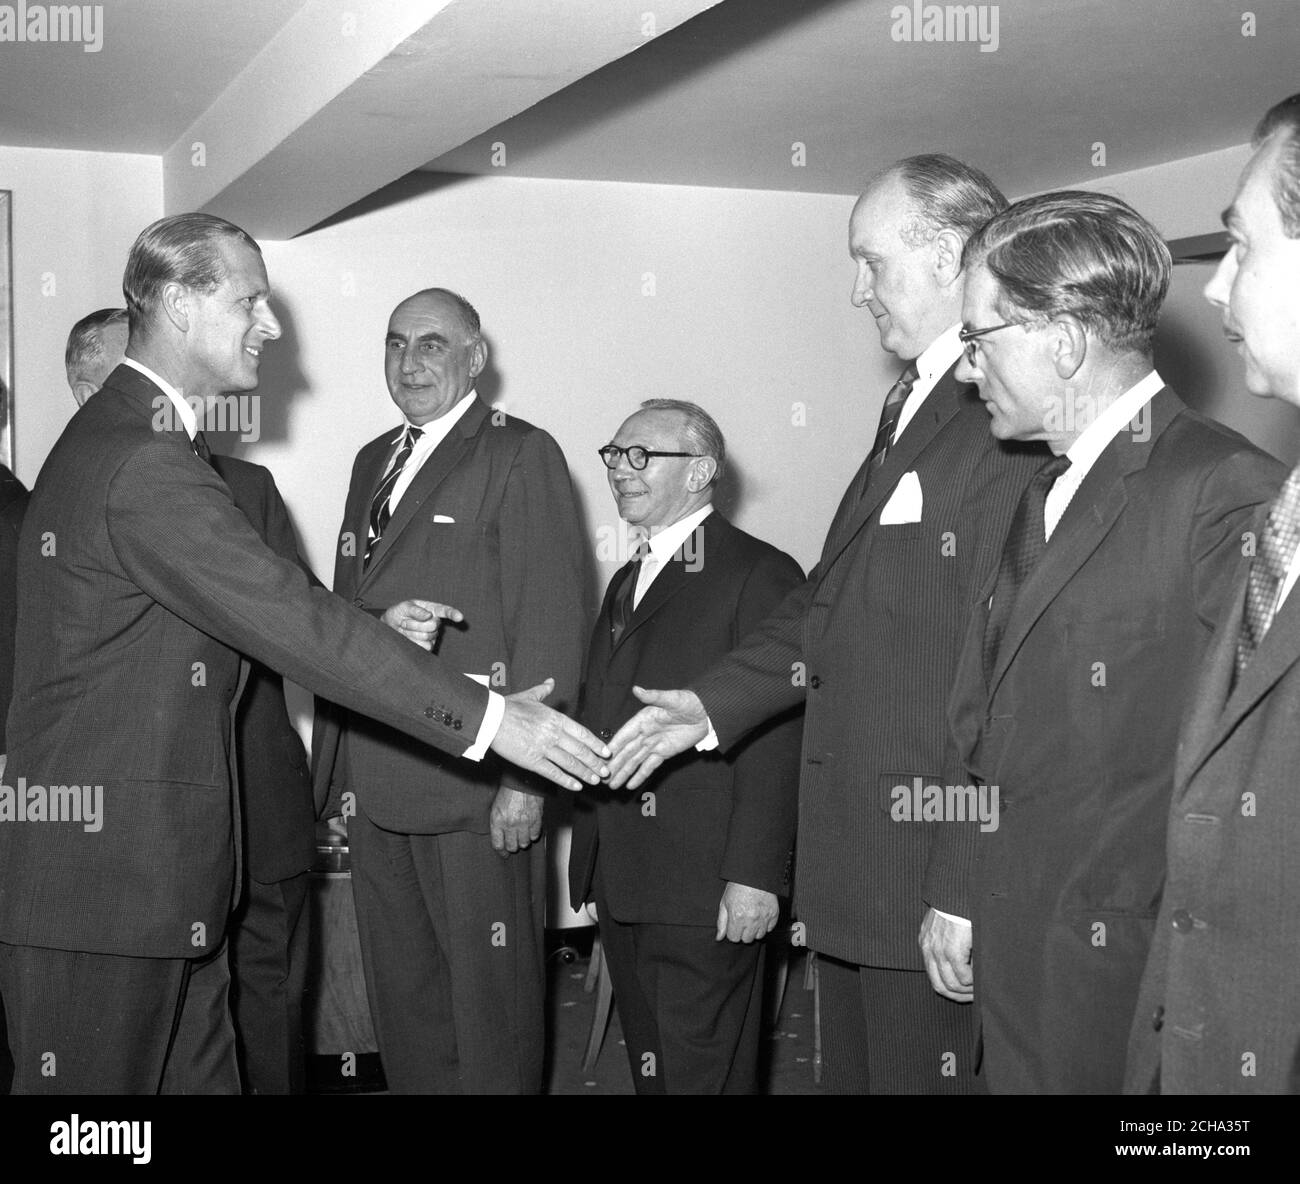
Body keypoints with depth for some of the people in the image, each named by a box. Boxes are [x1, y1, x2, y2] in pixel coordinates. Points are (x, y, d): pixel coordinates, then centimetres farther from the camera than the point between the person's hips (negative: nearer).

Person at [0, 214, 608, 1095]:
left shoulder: (112, 440, 16)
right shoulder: (139, 464, -20)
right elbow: (286, 620, -24)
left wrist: (370, 632, 5)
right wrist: (485, 720, -22)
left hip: (159, 869, 10)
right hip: (102, 883, -10)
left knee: (200, 1073, 13)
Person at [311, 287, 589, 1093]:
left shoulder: (522, 455, -5)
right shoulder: (375, 459, 18)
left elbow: (551, 624, -11)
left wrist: (527, 778, -17)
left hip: (473, 783, -7)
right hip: (375, 783, 7)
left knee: (491, 995, 2)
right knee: (402, 997, 14)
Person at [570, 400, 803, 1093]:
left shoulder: (760, 574, -7)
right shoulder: (626, 582, 20)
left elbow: (774, 742, -14)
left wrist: (754, 876, -19)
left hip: (706, 889, -8)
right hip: (619, 880, 8)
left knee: (704, 1075, -1)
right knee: (646, 1064, 15)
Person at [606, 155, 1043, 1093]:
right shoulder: (910, 406, 15)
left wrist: (966, 892, -23)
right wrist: (713, 703, 11)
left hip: (936, 878, -9)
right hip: (852, 870, 9)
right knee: (853, 1072, 19)